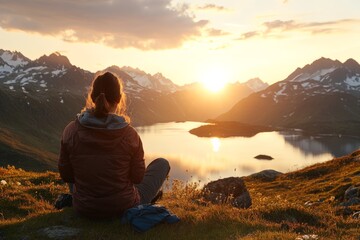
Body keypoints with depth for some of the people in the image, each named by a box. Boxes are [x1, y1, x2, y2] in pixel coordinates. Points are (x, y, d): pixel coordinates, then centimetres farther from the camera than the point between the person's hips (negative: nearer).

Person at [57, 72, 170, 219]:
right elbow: (137, 178, -8)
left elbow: (65, 175, -3)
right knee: (162, 163, 20)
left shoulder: (71, 131, -14)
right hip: (124, 207, -2)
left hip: (84, 209, 3)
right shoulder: (130, 134, -20)